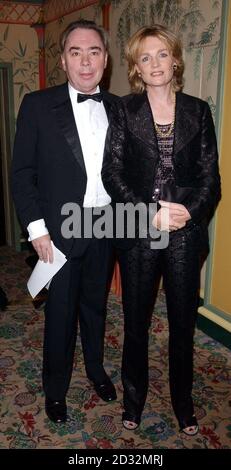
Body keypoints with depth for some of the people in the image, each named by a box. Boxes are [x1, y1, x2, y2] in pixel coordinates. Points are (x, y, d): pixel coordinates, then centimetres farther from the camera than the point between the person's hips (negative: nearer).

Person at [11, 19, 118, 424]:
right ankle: (55, 388, 31)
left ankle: (96, 369, 43)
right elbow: (22, 173, -6)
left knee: (96, 304, 19)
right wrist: (36, 228, -12)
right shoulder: (38, 105, -6)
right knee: (60, 311, 10)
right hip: (60, 229, -3)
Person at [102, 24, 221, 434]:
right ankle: (133, 398, 34)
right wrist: (150, 213, -15)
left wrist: (190, 210, -15)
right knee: (136, 322, 12)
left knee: (183, 322, 12)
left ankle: (183, 401, 34)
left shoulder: (198, 111, 6)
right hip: (137, 232, -1)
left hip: (185, 233, 1)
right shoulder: (124, 110, 2)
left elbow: (210, 175, 3)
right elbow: (112, 172, -5)